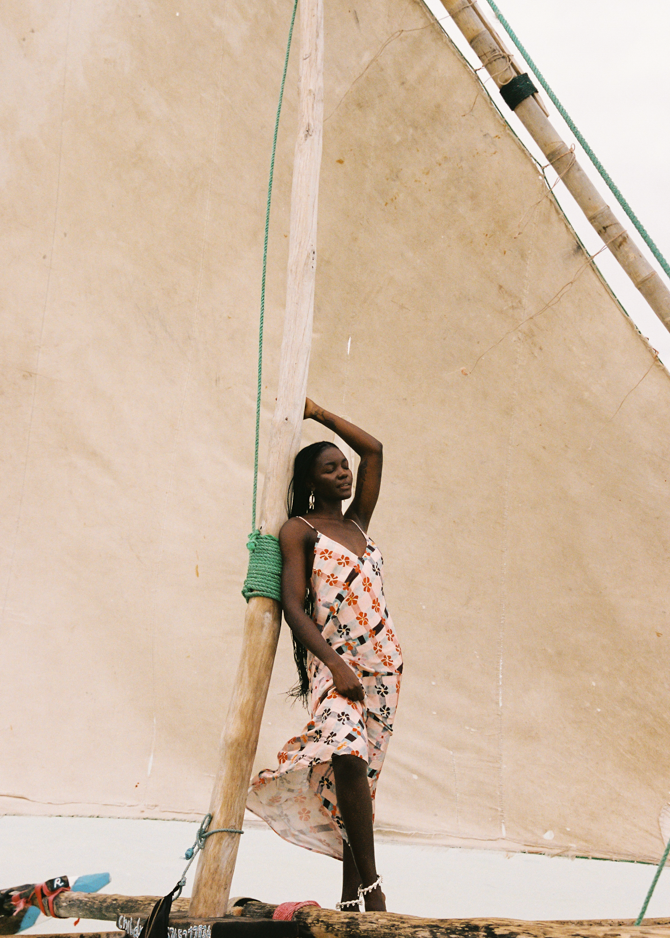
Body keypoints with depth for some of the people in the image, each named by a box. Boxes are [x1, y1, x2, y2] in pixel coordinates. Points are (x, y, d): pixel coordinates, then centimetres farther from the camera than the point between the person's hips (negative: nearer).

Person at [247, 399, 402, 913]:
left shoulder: (357, 523, 17)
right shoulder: (299, 529, 2)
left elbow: (373, 449, 20)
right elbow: (293, 606, -6)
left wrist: (316, 412, 21)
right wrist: (336, 666, -17)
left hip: (382, 662, 5)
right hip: (335, 661, -5)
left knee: (358, 771, 4)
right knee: (346, 755, -27)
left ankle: (351, 894, 8)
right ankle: (372, 887, -23)